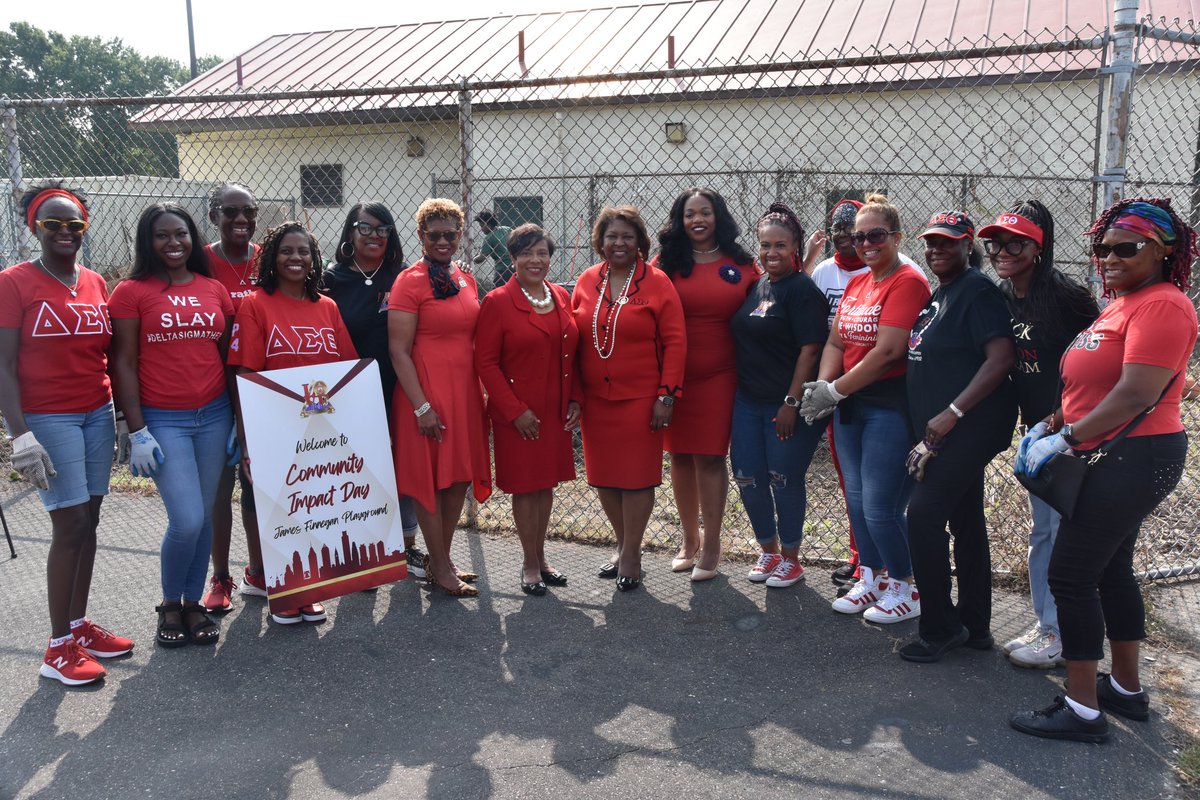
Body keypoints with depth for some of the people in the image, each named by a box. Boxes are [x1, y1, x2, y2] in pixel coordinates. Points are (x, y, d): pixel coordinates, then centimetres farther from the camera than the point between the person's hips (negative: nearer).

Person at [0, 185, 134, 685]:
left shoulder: (96, 284, 8)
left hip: (98, 414, 5)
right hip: (47, 419, -5)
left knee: (88, 520, 9)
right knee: (70, 524, -6)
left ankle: (79, 625, 22)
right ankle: (59, 648, 6)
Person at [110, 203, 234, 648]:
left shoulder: (214, 290, 8)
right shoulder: (132, 291, -3)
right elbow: (123, 364, -4)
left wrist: (237, 420, 11)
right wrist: (137, 431, -10)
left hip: (214, 416, 4)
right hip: (163, 420, -4)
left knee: (205, 517, 8)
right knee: (187, 521, -9)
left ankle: (193, 603, 26)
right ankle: (170, 605, 18)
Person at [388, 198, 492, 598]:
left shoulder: (466, 279, 11)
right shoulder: (409, 282, -9)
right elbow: (398, 350, -12)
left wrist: (481, 392, 14)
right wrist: (421, 406, -17)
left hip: (465, 391, 7)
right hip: (427, 393, -7)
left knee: (460, 477, 11)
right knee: (431, 479, 2)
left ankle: (443, 560, 26)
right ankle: (440, 569, 14)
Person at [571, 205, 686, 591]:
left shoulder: (656, 282, -4)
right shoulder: (586, 281, 7)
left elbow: (675, 342, -7)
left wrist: (666, 395, -12)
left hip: (640, 398, -4)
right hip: (595, 398, 4)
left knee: (636, 476, 3)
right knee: (603, 476, 11)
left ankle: (631, 556, 18)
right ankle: (624, 546, 30)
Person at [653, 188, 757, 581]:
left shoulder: (741, 264, 5)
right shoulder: (666, 263, 4)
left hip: (718, 375, -1)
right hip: (674, 374, 1)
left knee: (710, 457, -1)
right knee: (681, 456, 9)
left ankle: (711, 545, 12)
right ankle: (689, 540, 25)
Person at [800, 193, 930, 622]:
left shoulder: (908, 283, -12)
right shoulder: (856, 283, 14)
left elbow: (888, 351, -20)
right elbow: (836, 341, 11)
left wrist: (835, 390, -16)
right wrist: (824, 385, -7)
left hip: (891, 405, -8)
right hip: (850, 405, 8)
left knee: (880, 507, -4)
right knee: (857, 500, 15)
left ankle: (905, 587, 16)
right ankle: (870, 579, 31)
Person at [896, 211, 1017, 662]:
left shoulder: (978, 290, -11)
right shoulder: (940, 293, 16)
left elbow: (1002, 357, -22)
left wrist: (952, 413, -25)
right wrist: (928, 432, 13)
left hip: (971, 426, -10)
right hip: (943, 432, 10)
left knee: (924, 516, -12)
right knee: (966, 522, 14)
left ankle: (939, 628, 1)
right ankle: (974, 626, 25)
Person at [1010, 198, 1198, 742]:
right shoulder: (1122, 305, 17)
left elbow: (1136, 394, -24)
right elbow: (1092, 386, 18)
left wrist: (1067, 439, -20)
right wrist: (1051, 424, 5)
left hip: (1132, 459, -10)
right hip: (1120, 459, 10)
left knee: (1069, 575, -7)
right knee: (1111, 570, 18)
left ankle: (1082, 709, 2)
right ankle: (1127, 689, 31)